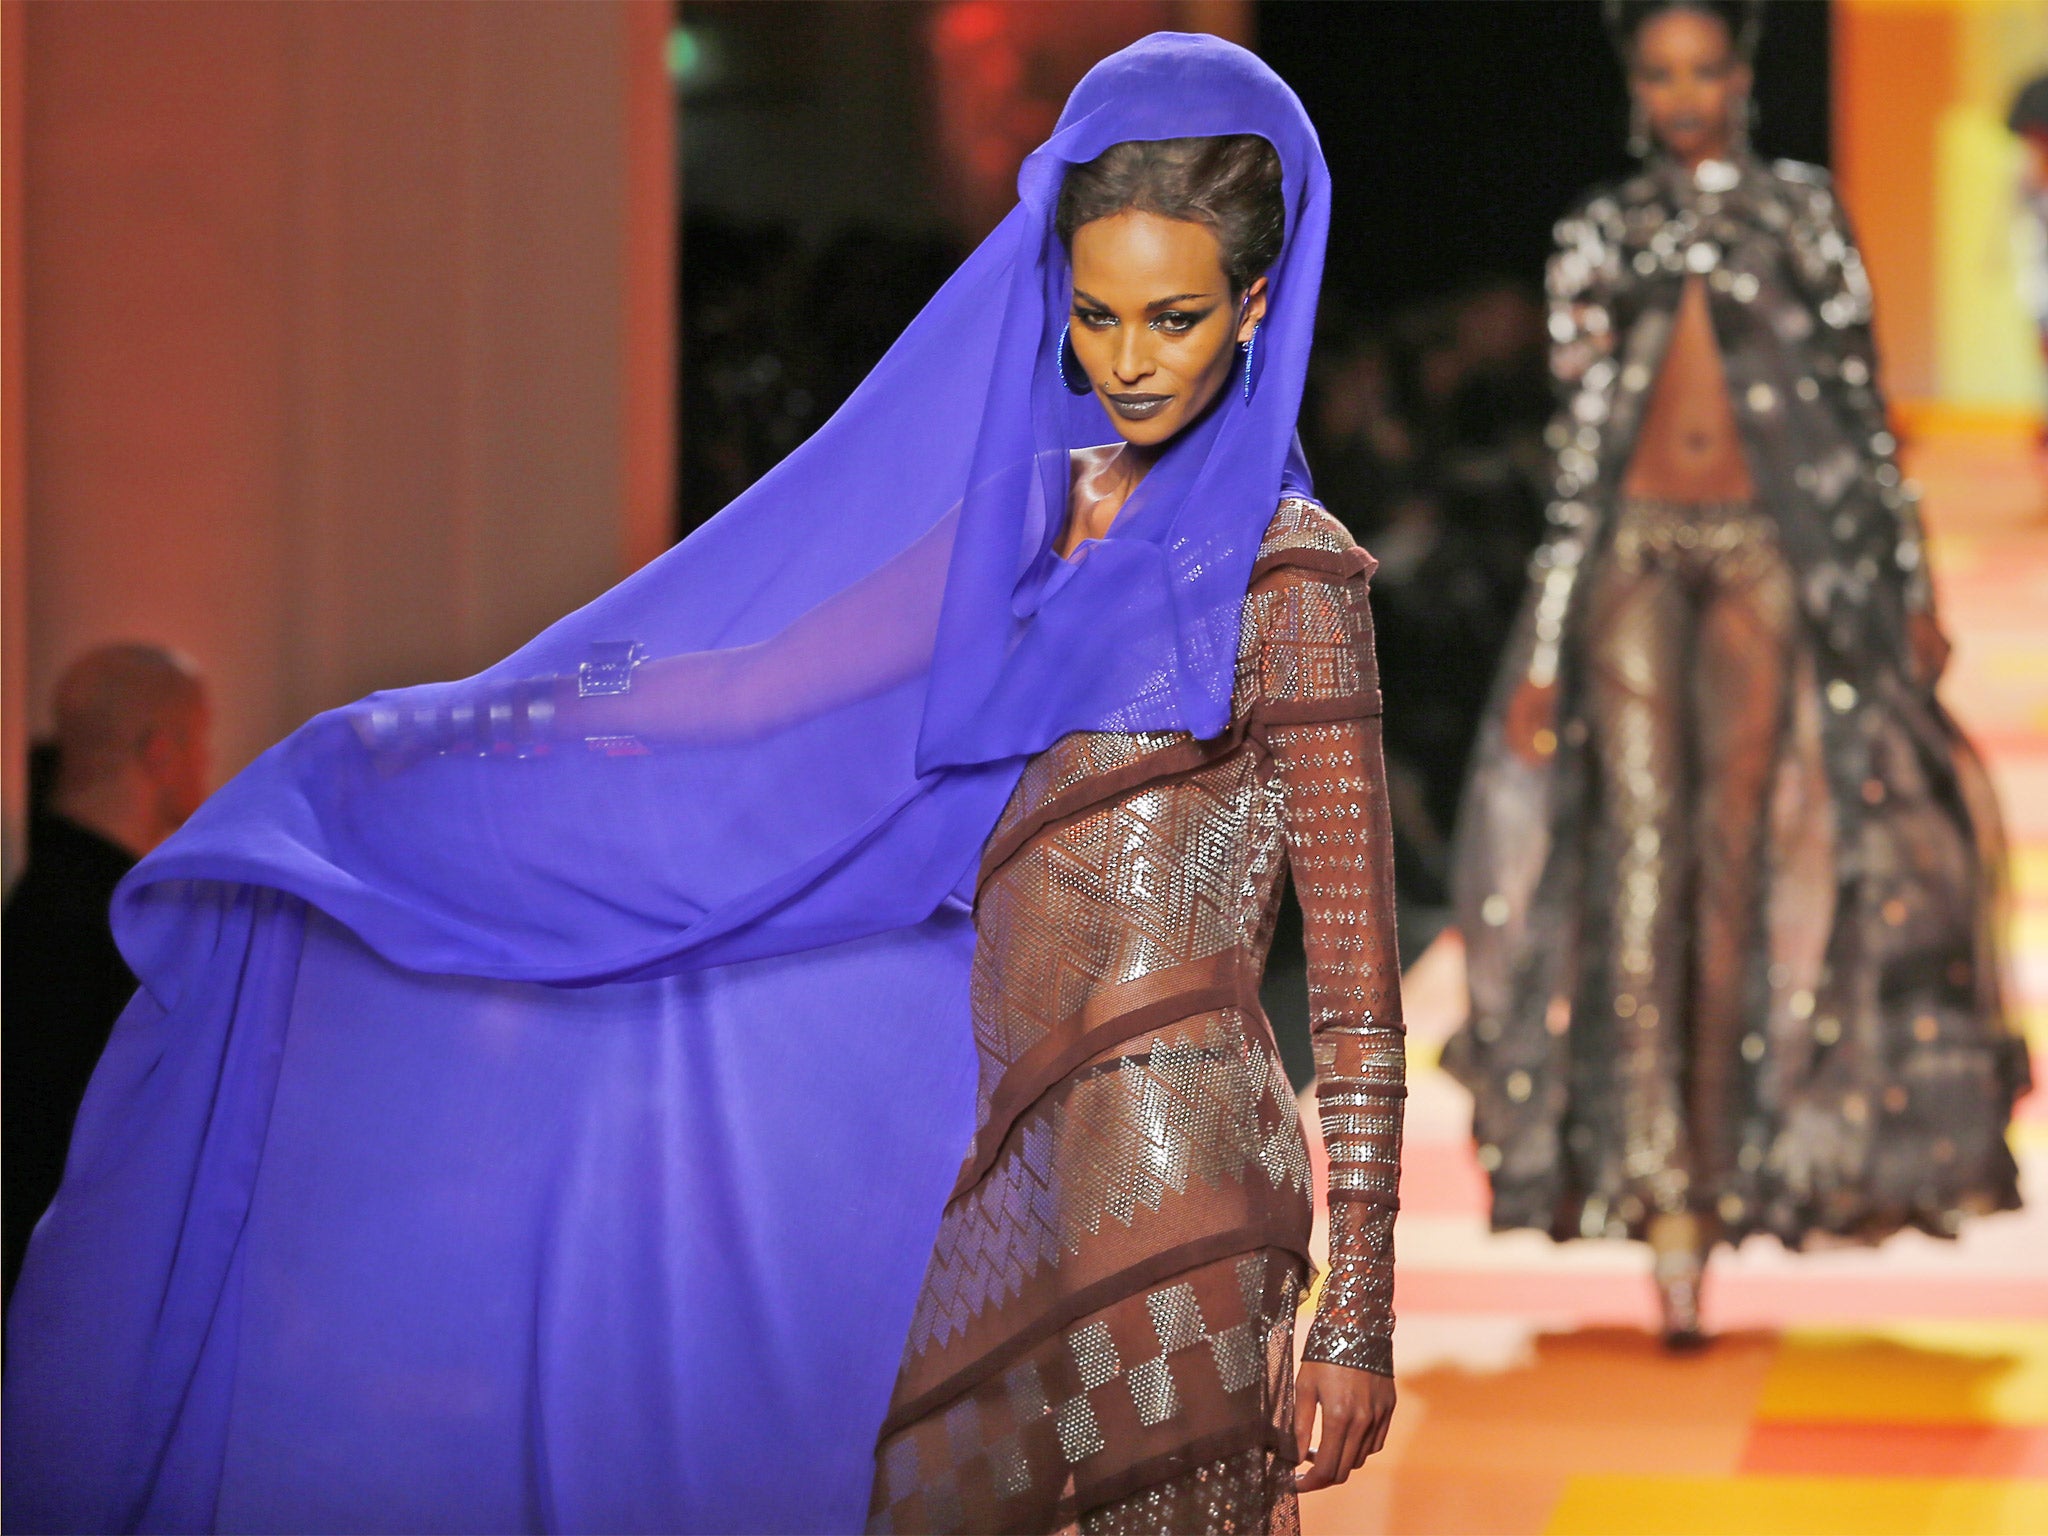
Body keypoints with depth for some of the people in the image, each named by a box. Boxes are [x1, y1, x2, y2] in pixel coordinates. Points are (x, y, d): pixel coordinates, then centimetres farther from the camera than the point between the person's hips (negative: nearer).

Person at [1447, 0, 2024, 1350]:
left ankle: (1717, 1176, 4)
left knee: (1737, 859, -5)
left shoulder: (1803, 214, 10)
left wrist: (1913, 582, 4)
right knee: (1641, 847, -10)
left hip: (1770, 555, -1)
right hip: (1638, 547, 1)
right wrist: (1545, 650, 4)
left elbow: (1864, 402, 9)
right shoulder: (1602, 237, 12)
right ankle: (1663, 1197, -14)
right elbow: (1578, 440, 10)